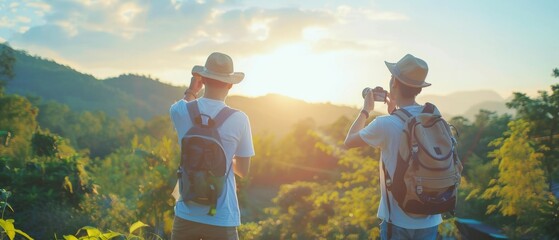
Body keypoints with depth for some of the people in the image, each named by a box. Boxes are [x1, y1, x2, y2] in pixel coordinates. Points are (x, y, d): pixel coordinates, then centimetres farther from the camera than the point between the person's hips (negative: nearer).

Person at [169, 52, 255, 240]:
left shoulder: (182, 111, -5)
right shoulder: (239, 119, -11)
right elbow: (243, 170, 0)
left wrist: (191, 91, 30)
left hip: (187, 214, 2)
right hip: (222, 218, -2)